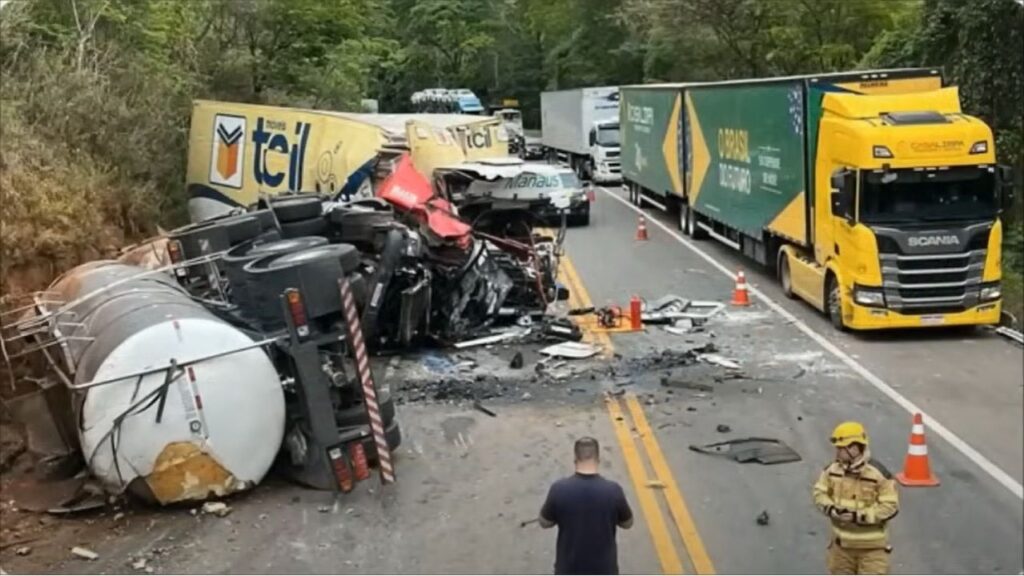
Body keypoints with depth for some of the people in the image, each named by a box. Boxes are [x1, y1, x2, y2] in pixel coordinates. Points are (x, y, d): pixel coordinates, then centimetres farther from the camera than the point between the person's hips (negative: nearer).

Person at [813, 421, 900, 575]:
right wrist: (832, 509, -15)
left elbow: (891, 506, -18)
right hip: (842, 541, 5)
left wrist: (859, 516, -24)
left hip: (872, 545, -4)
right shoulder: (832, 470, -5)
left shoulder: (878, 474, -20)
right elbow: (820, 492, 6)